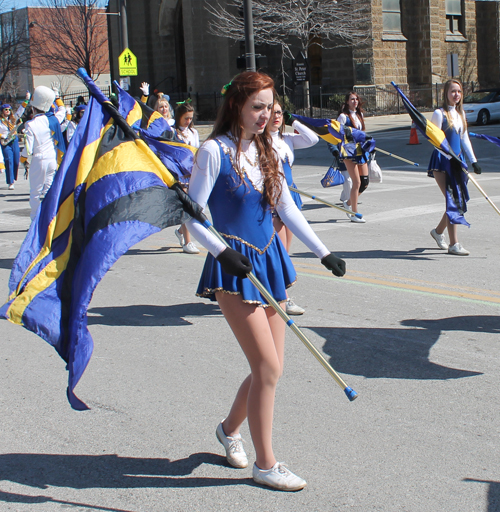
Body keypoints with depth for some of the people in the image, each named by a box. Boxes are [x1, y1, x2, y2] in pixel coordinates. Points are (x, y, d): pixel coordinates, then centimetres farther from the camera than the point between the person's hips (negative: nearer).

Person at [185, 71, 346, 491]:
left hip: (270, 260, 7)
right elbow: (192, 214, -12)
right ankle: (265, 464, 8)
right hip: (235, 268, -7)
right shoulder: (215, 150, -11)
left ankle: (230, 428, 36)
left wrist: (323, 252, 10)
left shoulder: (264, 149, 10)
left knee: (270, 369, 10)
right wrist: (222, 251, -25)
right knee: (268, 368, -7)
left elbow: (287, 208, 13)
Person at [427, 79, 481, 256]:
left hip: (457, 161, 7)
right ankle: (453, 244, -7)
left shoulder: (460, 113, 13)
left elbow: (464, 139, 17)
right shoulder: (439, 113, -7)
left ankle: (438, 231, 31)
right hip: (443, 162, -7)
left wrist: (473, 160, 12)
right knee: (452, 200, -11)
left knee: (459, 200, 8)